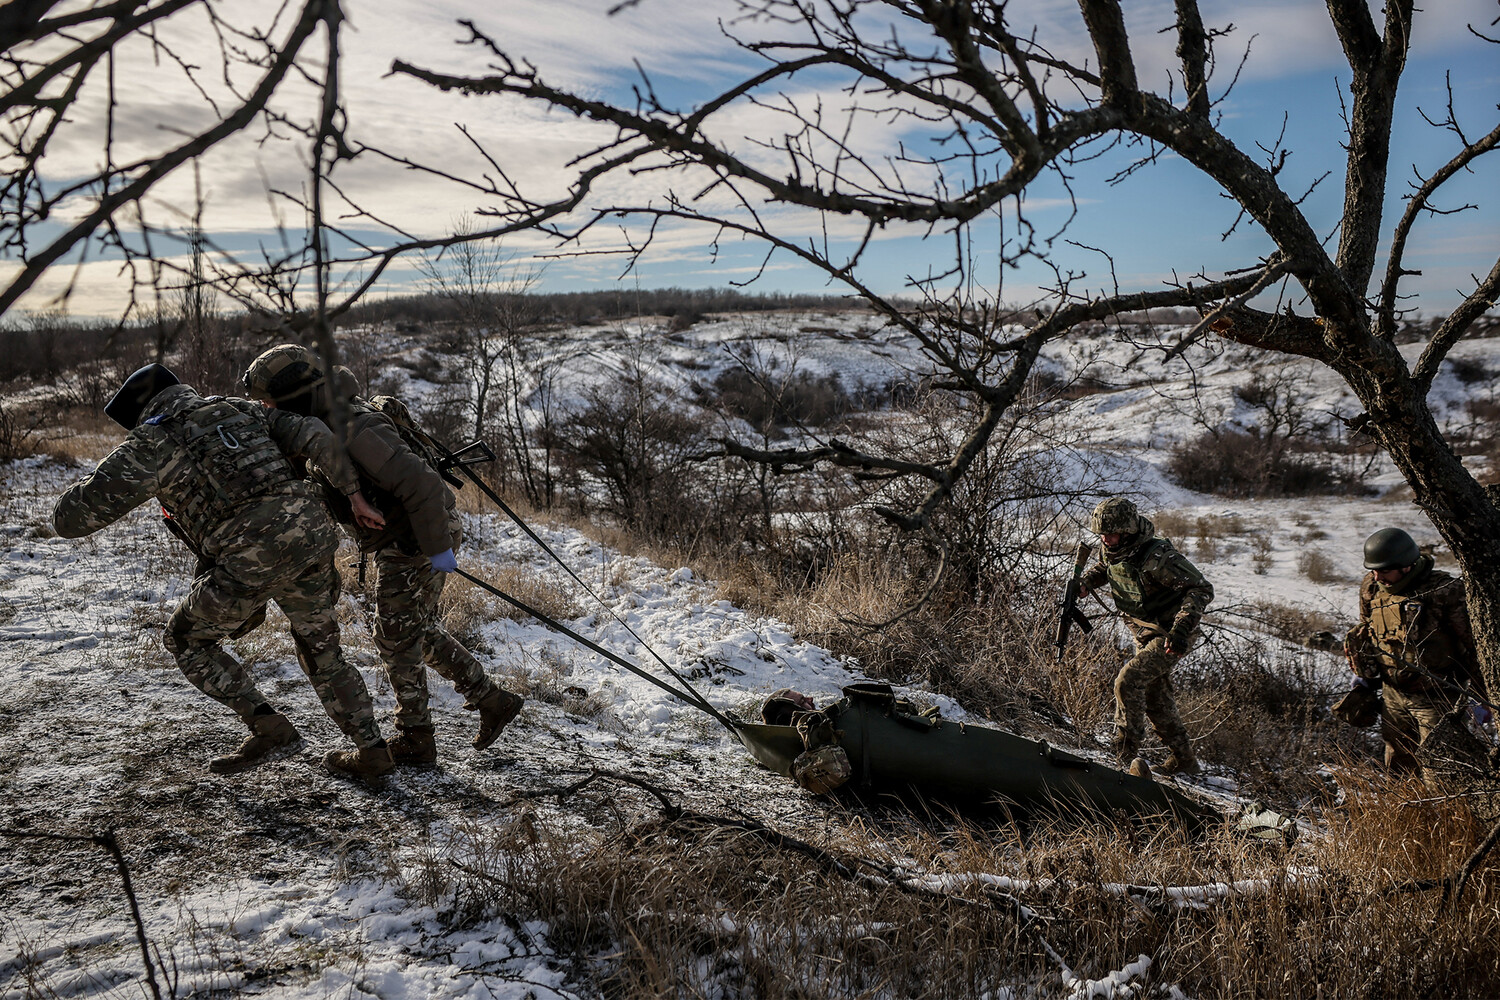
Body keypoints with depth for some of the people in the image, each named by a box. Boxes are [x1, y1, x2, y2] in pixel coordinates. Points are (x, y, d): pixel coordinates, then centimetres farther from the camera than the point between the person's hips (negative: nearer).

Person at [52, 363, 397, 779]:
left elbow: (69, 519, 9)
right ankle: (371, 750, 24)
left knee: (187, 640, 22)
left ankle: (268, 728, 14)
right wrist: (355, 494, 8)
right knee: (321, 650, 25)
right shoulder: (241, 410, 23)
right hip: (311, 539, 5)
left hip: (250, 561, -5)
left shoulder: (149, 442, 9)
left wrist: (99, 482, 30)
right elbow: (314, 435, 8)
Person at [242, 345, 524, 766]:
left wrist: (437, 547, -27)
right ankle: (491, 700, 26)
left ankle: (415, 741, 16)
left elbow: (420, 483, -31)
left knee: (397, 639, 3)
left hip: (418, 542, -10)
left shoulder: (356, 431, -26)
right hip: (401, 542, 10)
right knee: (421, 632, 19)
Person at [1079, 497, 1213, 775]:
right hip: (1145, 635, 9)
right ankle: (1184, 760, 33)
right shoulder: (1111, 552, -7)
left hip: (1169, 636, -9)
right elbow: (1101, 569, 19)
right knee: (1154, 698, 16)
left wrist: (1181, 629, -39)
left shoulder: (1157, 557, -31)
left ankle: (1126, 755, -13)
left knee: (1128, 681, -22)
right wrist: (1083, 583, -3)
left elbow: (1202, 589, -29)